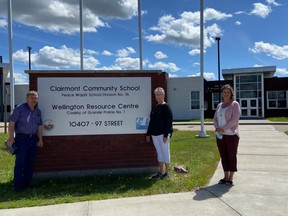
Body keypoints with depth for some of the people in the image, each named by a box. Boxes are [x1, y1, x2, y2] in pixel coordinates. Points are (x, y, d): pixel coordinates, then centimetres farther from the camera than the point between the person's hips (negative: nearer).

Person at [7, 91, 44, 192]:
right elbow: (11, 123, -9)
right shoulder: (20, 108, -7)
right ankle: (18, 185, 5)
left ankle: (27, 182, 22)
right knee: (20, 162, -3)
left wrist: (40, 139, 14)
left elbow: (39, 126, 18)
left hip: (33, 138, 6)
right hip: (21, 138, -6)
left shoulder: (38, 111, 11)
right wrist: (11, 138, -14)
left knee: (30, 162, 10)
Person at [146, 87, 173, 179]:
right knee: (159, 153, 12)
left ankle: (167, 173, 9)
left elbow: (169, 121, -14)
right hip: (155, 134, 7)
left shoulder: (166, 107, -8)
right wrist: (148, 133, 14)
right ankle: (161, 172, 20)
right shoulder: (155, 107, 13)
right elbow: (151, 121, 17)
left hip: (163, 134, -7)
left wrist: (166, 135, -19)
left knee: (165, 152, 0)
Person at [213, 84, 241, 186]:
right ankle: (226, 177, 19)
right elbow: (215, 119, 13)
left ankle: (231, 178, 8)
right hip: (220, 135, 6)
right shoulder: (219, 105, 15)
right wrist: (217, 128, -7)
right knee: (223, 156, 9)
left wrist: (224, 129, -16)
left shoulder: (234, 104, -2)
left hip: (231, 135, -6)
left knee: (231, 156, 1)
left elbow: (235, 119, -13)